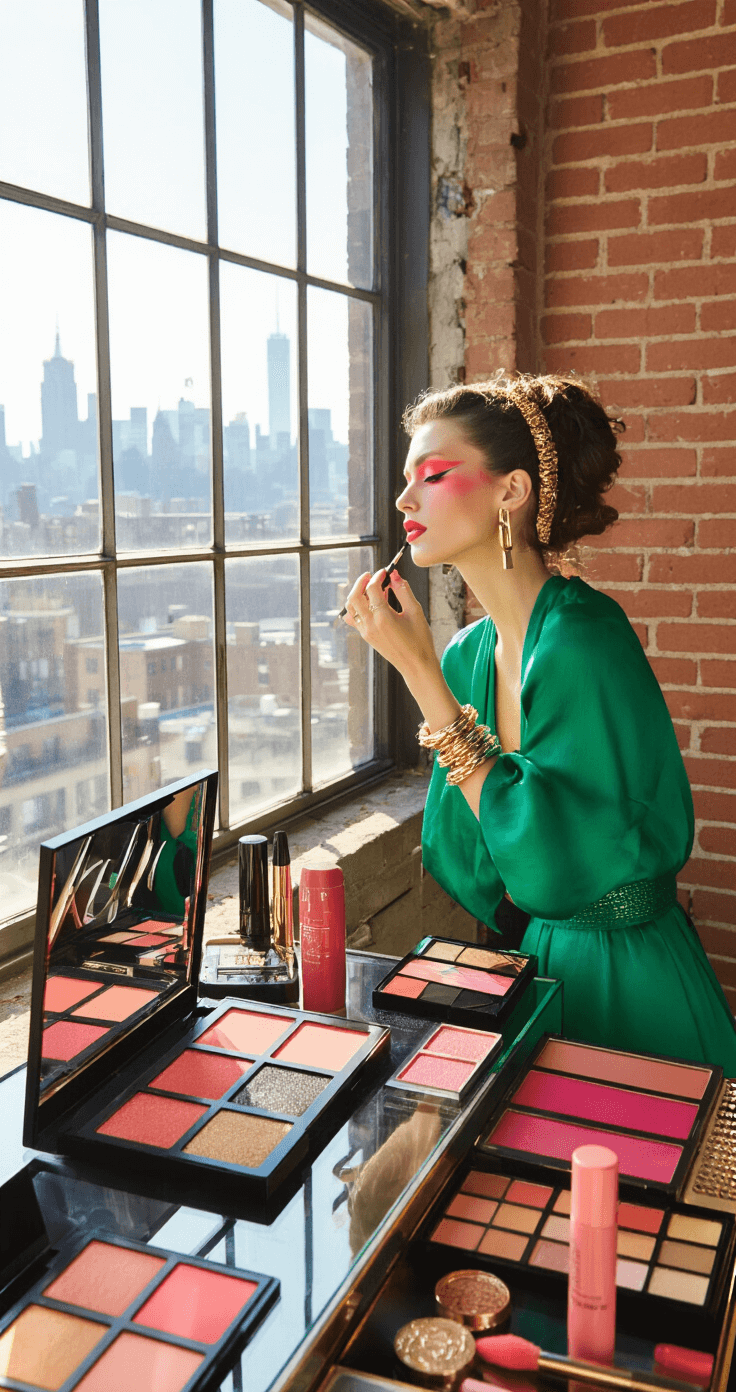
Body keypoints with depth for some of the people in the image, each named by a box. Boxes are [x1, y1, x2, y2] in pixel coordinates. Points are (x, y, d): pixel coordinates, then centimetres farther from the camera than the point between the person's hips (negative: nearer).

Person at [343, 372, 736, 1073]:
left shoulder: (584, 637, -25)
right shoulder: (470, 651, -2)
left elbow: (546, 851, -28)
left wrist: (423, 675, -27)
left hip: (633, 988, -6)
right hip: (539, 954, 7)